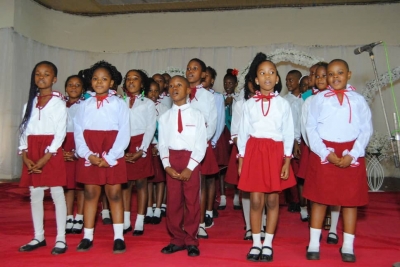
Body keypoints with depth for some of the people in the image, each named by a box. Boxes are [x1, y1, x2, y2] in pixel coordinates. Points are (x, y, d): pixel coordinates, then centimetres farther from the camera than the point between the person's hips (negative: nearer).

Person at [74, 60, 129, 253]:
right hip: (89, 157, 3)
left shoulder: (119, 104, 0)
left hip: (113, 157, -2)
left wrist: (109, 157, -12)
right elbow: (78, 131, 3)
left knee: (114, 194, 3)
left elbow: (124, 133, -5)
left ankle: (119, 237, 10)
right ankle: (87, 237, 16)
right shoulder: (85, 105, 8)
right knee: (90, 194, 7)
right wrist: (88, 154, -11)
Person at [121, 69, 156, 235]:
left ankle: (139, 222, 9)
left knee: (141, 183, 2)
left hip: (141, 146, -1)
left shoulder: (148, 103, 7)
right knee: (125, 183, 6)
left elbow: (151, 127, 0)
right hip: (123, 146, 1)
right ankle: (126, 221, 15)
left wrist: (142, 150, -11)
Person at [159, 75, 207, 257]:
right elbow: (162, 144, 5)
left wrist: (190, 167, -14)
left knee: (192, 201, 4)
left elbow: (201, 144, -6)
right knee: (173, 201, 7)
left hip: (191, 159, -2)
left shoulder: (196, 115, 0)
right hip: (172, 159, 3)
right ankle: (177, 239, 20)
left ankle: (191, 241, 16)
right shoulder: (164, 117, 8)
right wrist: (167, 165, -9)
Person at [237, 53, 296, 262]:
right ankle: (256, 243, 16)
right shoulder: (249, 104, 5)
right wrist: (241, 160, 3)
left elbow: (288, 134, 3)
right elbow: (243, 133, 6)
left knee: (272, 200, 7)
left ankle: (268, 244, 20)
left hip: (275, 152, 0)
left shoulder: (283, 104, 3)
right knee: (255, 200, 1)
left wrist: (286, 162, -3)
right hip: (254, 151, 0)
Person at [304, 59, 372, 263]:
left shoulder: (358, 99, 5)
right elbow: (311, 128, -1)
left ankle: (348, 246, 18)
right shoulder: (319, 98, 3)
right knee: (320, 198, 5)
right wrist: (326, 153, -11)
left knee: (351, 199, 5)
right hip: (324, 153, -1)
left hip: (351, 155, 1)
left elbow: (366, 129, 2)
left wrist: (352, 155, -10)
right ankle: (314, 244, 16)